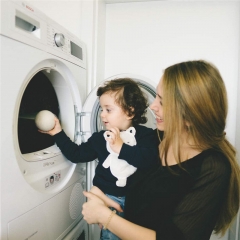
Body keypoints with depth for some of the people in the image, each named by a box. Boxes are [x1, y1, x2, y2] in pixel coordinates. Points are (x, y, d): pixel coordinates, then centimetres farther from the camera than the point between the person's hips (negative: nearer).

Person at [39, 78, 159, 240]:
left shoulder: (146, 135, -8)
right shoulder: (101, 138, 4)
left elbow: (150, 160, -25)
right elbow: (77, 154, 8)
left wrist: (121, 147, -29)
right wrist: (58, 133, 7)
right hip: (108, 198, 2)